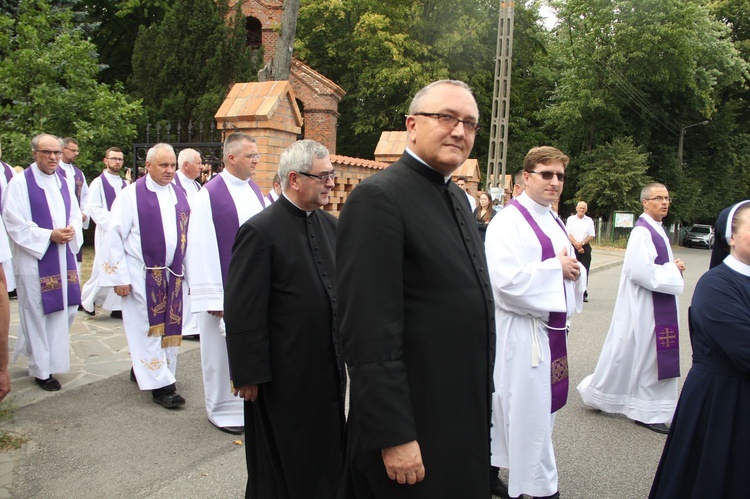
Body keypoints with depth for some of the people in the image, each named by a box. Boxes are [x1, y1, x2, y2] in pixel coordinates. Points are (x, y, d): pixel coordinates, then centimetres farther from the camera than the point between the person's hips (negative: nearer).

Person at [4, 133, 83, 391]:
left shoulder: (63, 183, 11)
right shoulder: (20, 182, -8)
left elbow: (76, 215, 15)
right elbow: (14, 223, -12)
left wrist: (71, 231, -7)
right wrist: (49, 235, -18)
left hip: (64, 258, 6)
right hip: (35, 259, -6)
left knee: (67, 308, 10)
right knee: (37, 314, 3)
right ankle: (42, 369, 16)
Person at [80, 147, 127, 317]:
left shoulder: (125, 184, 15)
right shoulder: (98, 183, 0)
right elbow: (93, 208, -7)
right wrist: (112, 224, -14)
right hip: (106, 233, -4)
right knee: (104, 270, -5)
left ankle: (117, 307, 7)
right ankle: (87, 299, 16)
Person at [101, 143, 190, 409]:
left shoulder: (179, 195, 8)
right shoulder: (131, 194, -7)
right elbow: (115, 236, -8)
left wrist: (187, 271, 7)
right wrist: (119, 276, -11)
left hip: (173, 274, 5)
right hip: (142, 274, -5)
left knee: (168, 326, 11)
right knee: (149, 328, 0)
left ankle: (142, 370, 30)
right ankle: (160, 385, 8)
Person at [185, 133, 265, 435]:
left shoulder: (255, 192, 8)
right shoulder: (209, 195, -10)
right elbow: (201, 247, -12)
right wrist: (212, 297, -15)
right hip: (224, 288, -5)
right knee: (222, 350, 7)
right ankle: (223, 410, 24)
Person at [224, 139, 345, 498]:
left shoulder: (329, 223, 5)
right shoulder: (260, 231, -16)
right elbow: (243, 312, -16)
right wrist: (249, 375, -14)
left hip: (328, 368, 6)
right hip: (284, 375, -6)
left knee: (327, 456, 20)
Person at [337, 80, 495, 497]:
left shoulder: (457, 197, 11)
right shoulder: (378, 198, -18)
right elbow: (370, 330, -23)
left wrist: (481, 395, 19)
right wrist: (394, 437, -22)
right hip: (414, 425, -8)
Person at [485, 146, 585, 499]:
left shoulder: (554, 222, 13)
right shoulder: (508, 221, -14)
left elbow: (570, 269, 21)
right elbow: (507, 279, -26)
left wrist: (574, 270, -3)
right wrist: (556, 267, -17)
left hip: (552, 328, 9)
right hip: (521, 332, -9)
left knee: (544, 403, 17)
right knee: (530, 409, 1)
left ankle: (493, 468, 33)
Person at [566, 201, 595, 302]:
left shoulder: (589, 220, 13)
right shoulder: (571, 219, 8)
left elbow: (592, 235, 7)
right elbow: (568, 234, 0)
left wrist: (582, 243, -8)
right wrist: (576, 244, -13)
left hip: (585, 248, 1)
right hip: (573, 248, -1)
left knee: (584, 271, -2)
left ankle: (584, 294, 1)